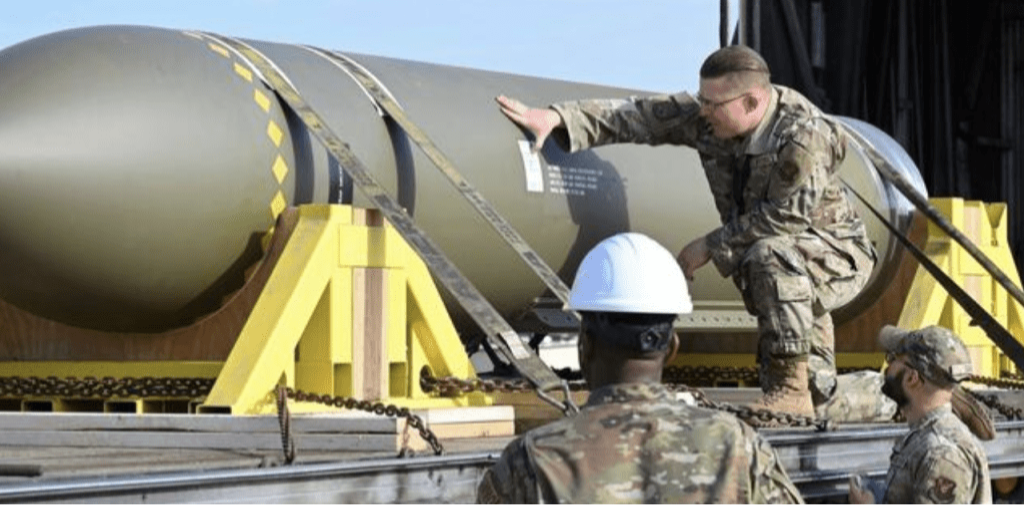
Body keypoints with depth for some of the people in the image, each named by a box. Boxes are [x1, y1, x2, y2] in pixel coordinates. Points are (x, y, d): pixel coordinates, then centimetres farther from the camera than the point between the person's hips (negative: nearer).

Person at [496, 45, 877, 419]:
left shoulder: (803, 135, -29)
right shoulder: (706, 119, -10)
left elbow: (786, 218, -28)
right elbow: (636, 116, -13)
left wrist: (711, 246, -22)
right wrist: (555, 118, -23)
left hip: (837, 255, -7)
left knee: (773, 255, -37)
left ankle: (792, 389, -31)